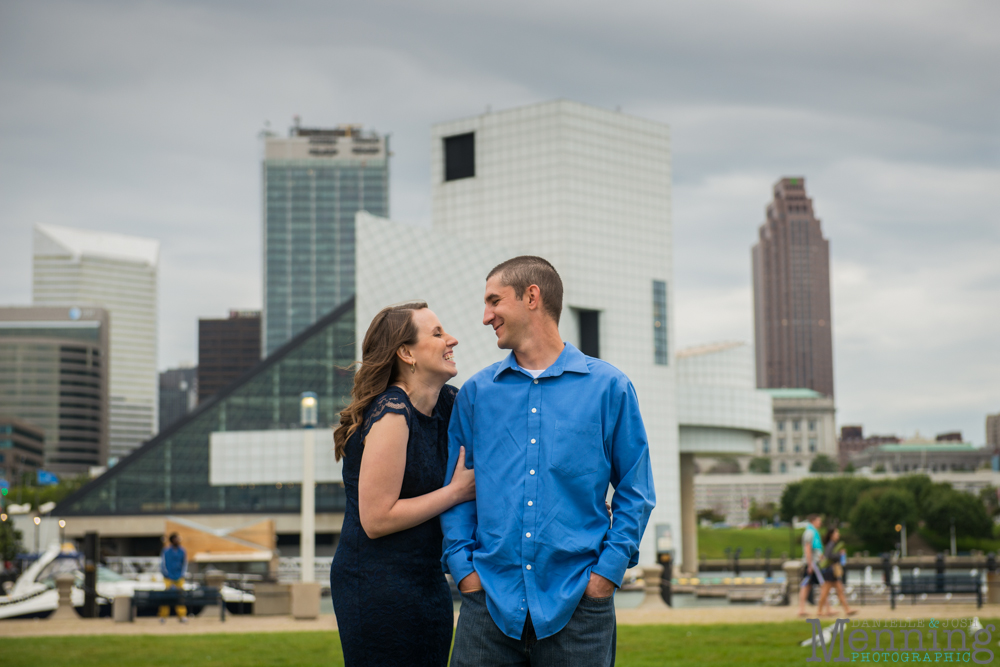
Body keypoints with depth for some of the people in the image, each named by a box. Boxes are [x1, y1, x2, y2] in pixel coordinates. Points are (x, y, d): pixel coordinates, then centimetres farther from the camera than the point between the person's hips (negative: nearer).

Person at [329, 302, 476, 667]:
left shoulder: (448, 404, 7)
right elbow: (376, 519, -19)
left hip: (427, 581, 8)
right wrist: (457, 490, -13)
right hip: (379, 590, -8)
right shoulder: (391, 415, -17)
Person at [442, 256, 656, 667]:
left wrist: (607, 571, -5)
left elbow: (635, 492, 4)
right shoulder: (475, 393, 9)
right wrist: (463, 567, -1)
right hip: (490, 599, 2)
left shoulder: (608, 387, 3)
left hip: (577, 602, -2)